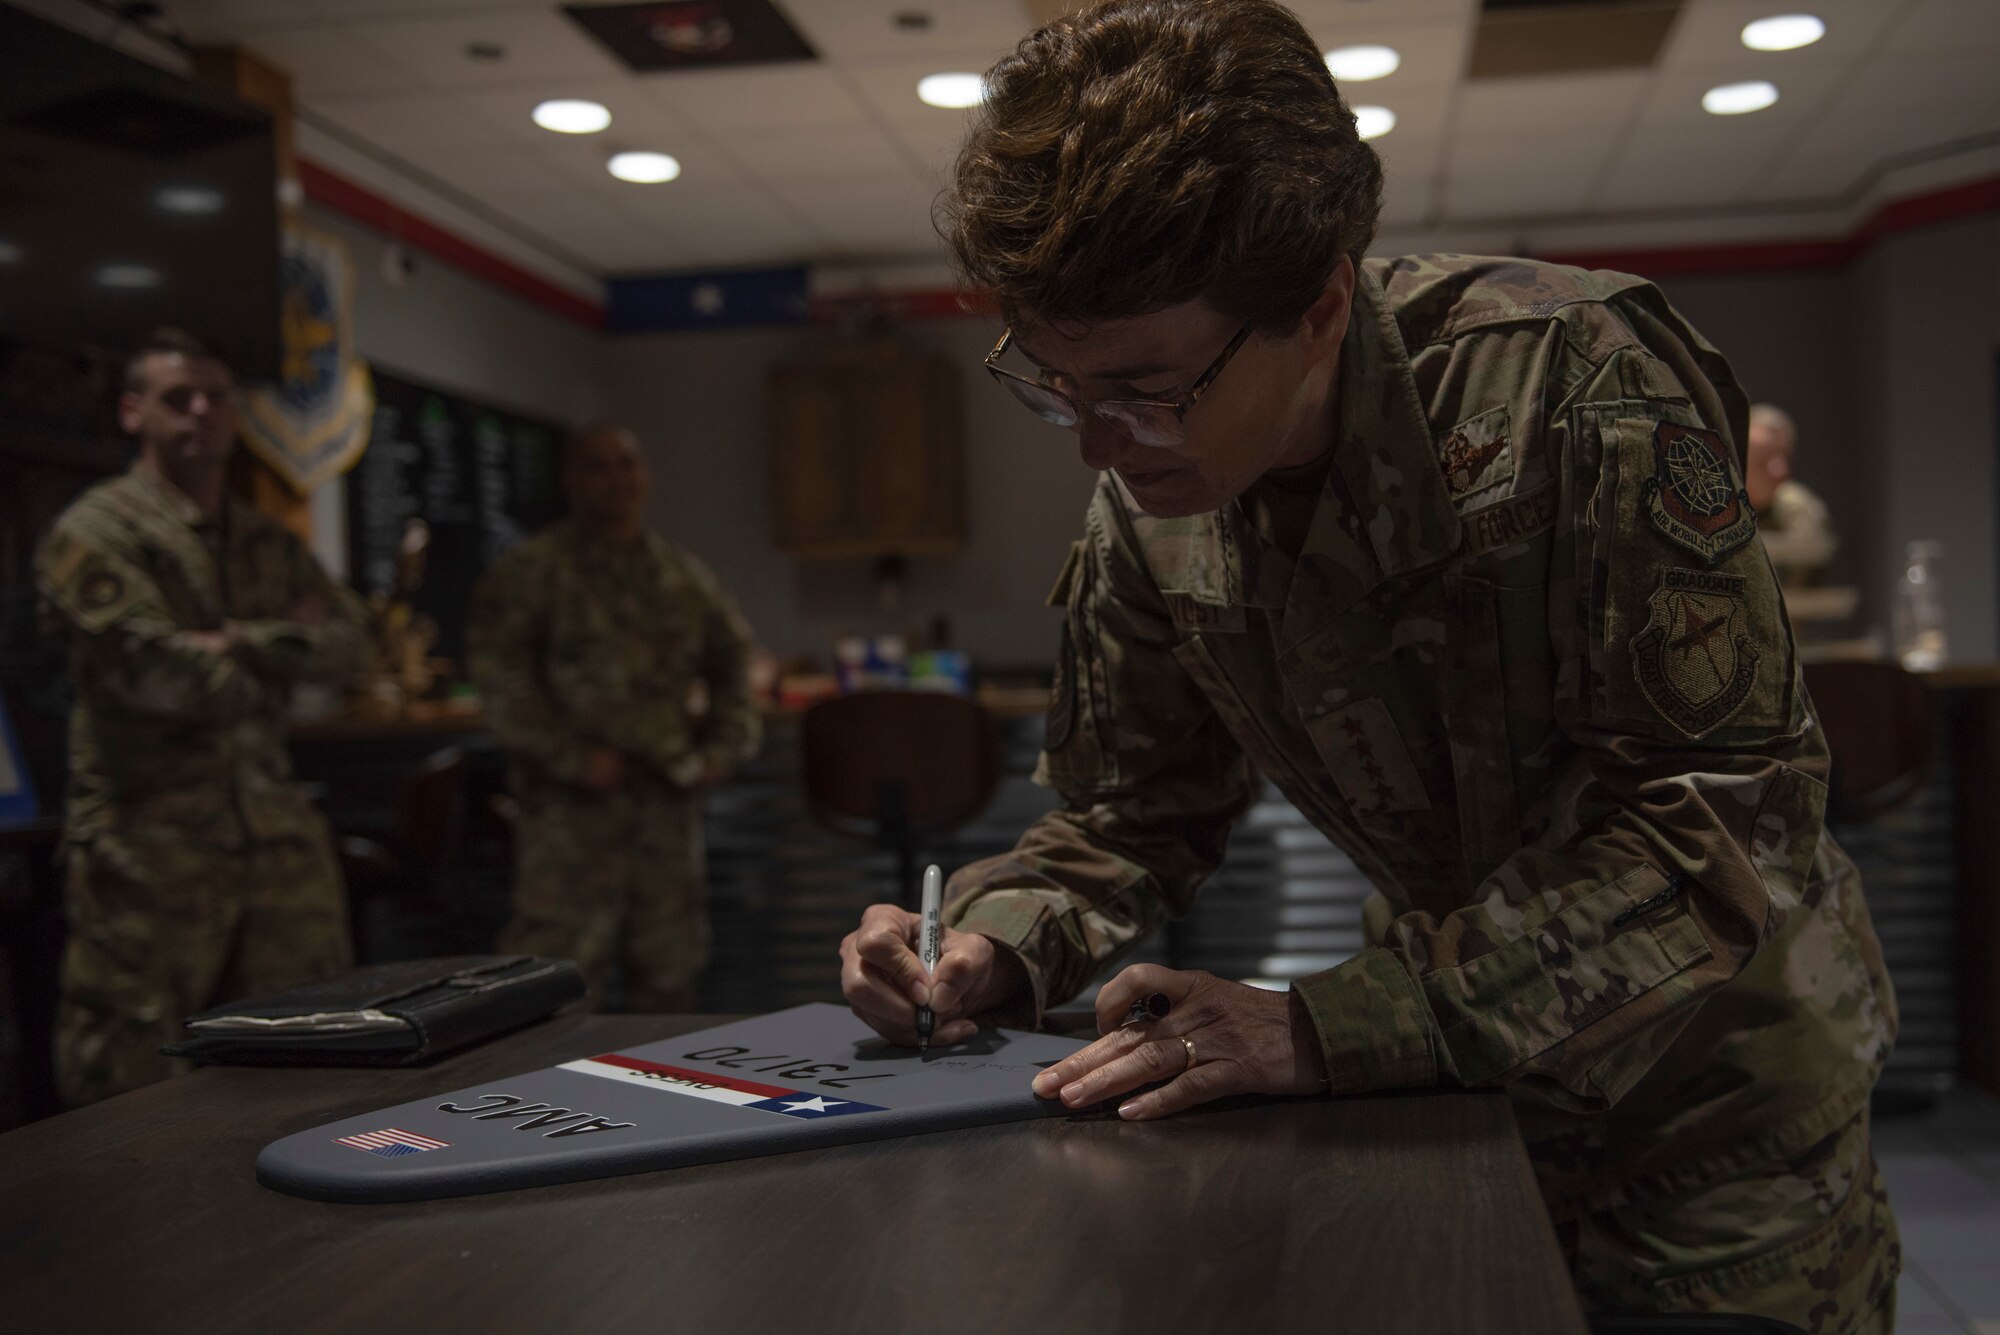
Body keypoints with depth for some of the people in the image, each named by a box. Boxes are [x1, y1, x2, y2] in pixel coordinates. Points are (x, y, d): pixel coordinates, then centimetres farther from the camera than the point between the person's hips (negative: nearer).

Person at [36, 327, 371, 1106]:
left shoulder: (268, 544, 18)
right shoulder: (94, 536, -4)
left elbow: (349, 641, 4)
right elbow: (155, 671, -16)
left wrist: (244, 642, -12)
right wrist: (284, 655, -2)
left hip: (278, 837, 7)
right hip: (150, 847, -6)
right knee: (133, 1097, 0)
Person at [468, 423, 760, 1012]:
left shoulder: (686, 577, 14)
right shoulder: (527, 574, -1)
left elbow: (732, 663, 21)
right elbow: (502, 681, -7)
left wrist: (727, 742, 6)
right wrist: (574, 757, -14)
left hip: (669, 793, 5)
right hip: (573, 803, -5)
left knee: (670, 967, 11)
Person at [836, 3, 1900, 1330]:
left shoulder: (1573, 380, -29)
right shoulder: (1146, 516, -11)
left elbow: (1726, 807, -31)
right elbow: (1133, 811, 2)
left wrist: (1331, 1032, -36)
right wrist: (996, 945, -20)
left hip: (1714, 1075, -4)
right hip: (1454, 1076, 5)